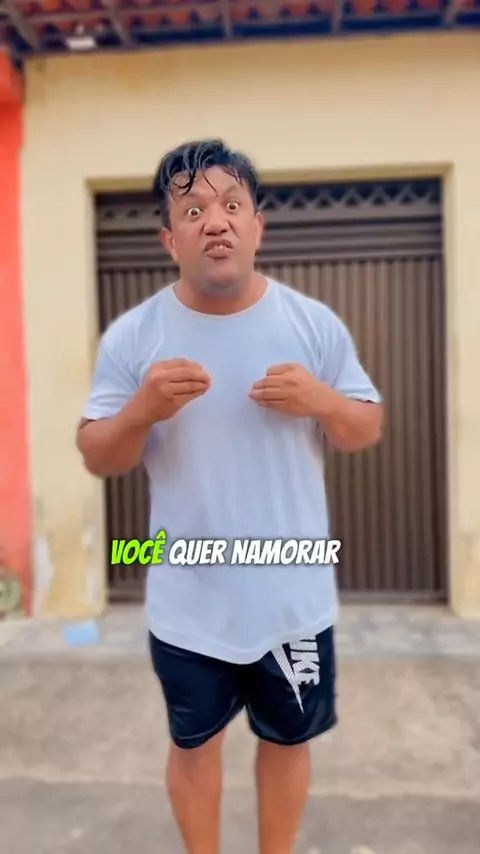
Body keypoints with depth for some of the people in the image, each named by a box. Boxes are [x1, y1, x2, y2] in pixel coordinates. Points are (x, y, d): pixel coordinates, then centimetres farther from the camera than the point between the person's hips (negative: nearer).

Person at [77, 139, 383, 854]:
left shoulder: (316, 324, -6)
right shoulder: (131, 336, -8)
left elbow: (367, 431, 1)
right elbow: (98, 459, -5)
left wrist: (323, 401, -21)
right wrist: (141, 410, -26)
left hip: (294, 599, 1)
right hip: (188, 605, 0)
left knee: (288, 740, 22)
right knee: (194, 744, 22)